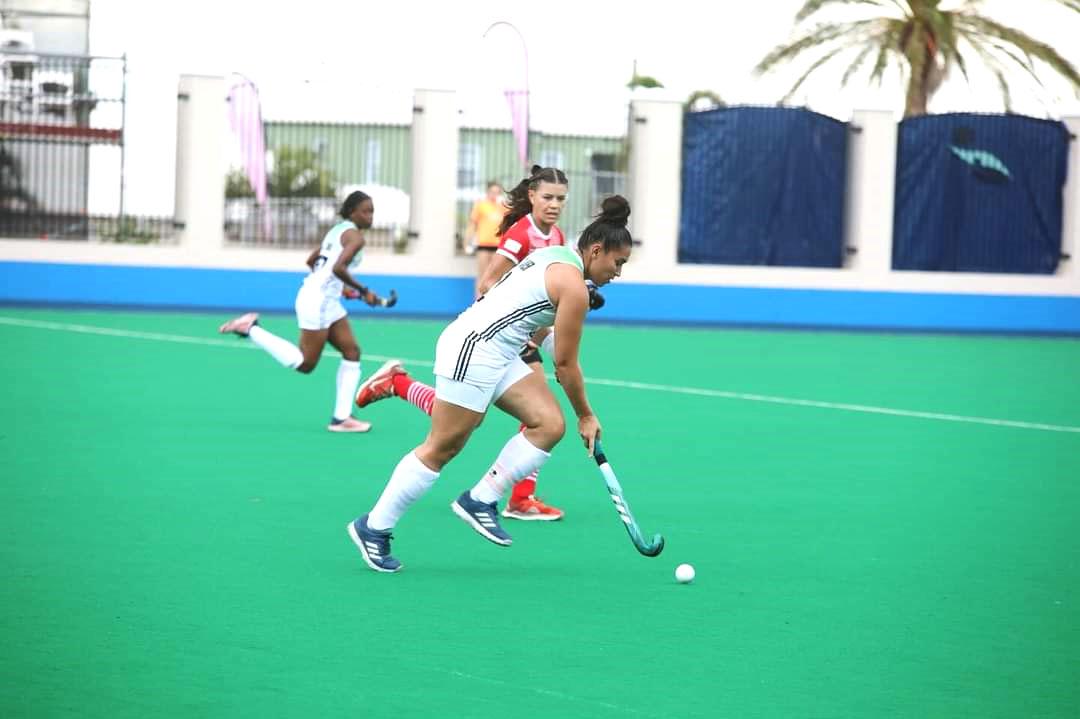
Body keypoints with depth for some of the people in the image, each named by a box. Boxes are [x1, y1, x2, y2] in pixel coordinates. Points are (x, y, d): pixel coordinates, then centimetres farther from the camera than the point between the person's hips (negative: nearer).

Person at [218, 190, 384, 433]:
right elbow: (338, 267, -26)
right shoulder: (355, 236, -12)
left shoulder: (337, 231, 17)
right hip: (317, 301, -10)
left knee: (352, 352, 5)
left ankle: (341, 418, 3)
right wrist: (363, 291, -17)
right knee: (304, 364, -4)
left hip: (328, 302, 10)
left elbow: (310, 261, 24)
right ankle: (251, 329, 2)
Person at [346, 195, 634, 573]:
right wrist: (586, 416, 2)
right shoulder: (574, 286, -14)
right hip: (473, 349, -10)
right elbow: (565, 363, -9)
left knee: (549, 424, 0)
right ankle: (373, 527, 5)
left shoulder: (554, 255, 15)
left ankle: (480, 500, 4)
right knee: (442, 447, -4)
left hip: (497, 354, 10)